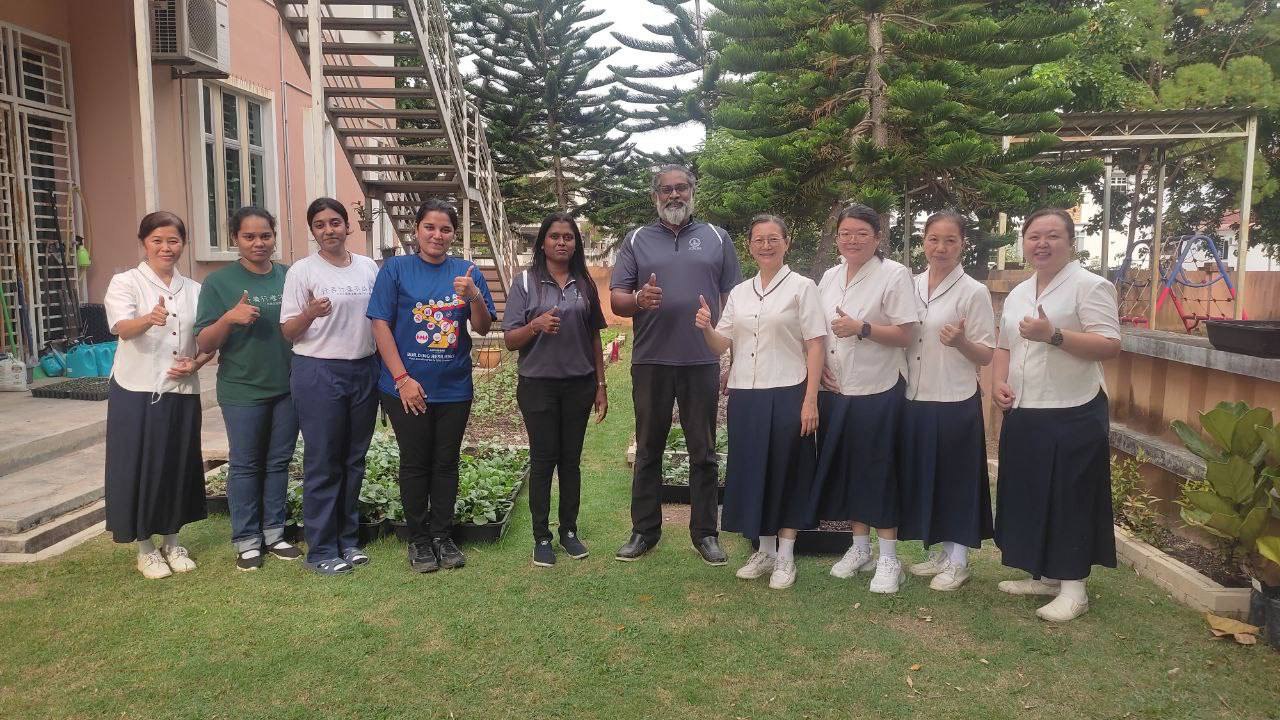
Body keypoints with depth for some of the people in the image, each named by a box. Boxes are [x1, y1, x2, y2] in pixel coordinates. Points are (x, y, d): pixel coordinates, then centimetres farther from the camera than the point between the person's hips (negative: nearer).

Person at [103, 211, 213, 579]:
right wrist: (149, 320, -43)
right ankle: (145, 548, 18)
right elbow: (123, 328, -22)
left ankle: (171, 541, 28)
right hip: (137, 391, -4)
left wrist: (195, 363, -7)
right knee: (140, 467, 2)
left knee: (179, 465, 10)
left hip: (182, 392, 4)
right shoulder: (125, 282, -4)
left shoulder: (194, 289, 9)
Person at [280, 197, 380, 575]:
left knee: (354, 460, 12)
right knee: (323, 463, 0)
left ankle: (348, 539, 25)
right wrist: (310, 313, -25)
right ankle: (321, 550, 10)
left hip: (364, 370, 4)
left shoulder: (369, 267, 8)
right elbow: (288, 332, -4)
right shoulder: (302, 271, -4)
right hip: (318, 373, -4)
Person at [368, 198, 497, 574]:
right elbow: (381, 324, -7)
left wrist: (473, 296, -19)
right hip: (408, 387, -2)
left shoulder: (466, 272, 4)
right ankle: (419, 540, 20)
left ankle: (443, 536, 24)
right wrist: (402, 378, -13)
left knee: (446, 463, 10)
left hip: (454, 387, 2)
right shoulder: (396, 268, -3)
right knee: (415, 463, 7)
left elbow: (483, 328, 1)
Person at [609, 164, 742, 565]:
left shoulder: (716, 239, 9)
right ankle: (644, 530, 20)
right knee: (648, 450, 9)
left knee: (703, 452, 7)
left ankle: (705, 532, 18)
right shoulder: (637, 240, 9)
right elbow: (616, 300, 4)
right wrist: (638, 299, -19)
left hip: (703, 362, 0)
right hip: (650, 362, 1)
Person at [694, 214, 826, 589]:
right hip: (745, 395, 5)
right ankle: (764, 551, 25)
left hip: (786, 395, -4)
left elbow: (815, 347, -5)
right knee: (751, 472, 9)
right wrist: (706, 328, -11)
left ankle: (785, 557, 17)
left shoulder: (801, 287, -2)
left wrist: (810, 400, -12)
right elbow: (721, 345, 11)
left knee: (785, 473, 3)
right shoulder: (739, 292, 12)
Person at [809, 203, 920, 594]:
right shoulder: (829, 277, 10)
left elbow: (904, 335, -12)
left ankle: (888, 559, 13)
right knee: (846, 469, 12)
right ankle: (860, 548, 28)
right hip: (837, 391, 6)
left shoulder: (894, 275, -8)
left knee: (879, 472, 1)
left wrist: (861, 328, -24)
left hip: (878, 391, -6)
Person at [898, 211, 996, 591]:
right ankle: (939, 552, 29)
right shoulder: (912, 286, 8)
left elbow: (986, 356, -7)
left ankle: (958, 560, 20)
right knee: (923, 476, 13)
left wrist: (961, 342, -26)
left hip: (955, 403, -5)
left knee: (956, 480, 4)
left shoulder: (973, 292, -7)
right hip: (915, 401, 6)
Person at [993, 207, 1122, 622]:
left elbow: (1110, 346, -17)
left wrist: (1053, 335, -26)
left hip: (1072, 416, -7)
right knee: (1030, 496, 14)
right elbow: (1004, 346, 21)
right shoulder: (1018, 293, 14)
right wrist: (999, 383, 3)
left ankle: (1073, 588, 13)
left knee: (1070, 500, 1)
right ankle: (1043, 576, 28)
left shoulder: (1089, 286, -8)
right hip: (1023, 414, 7)